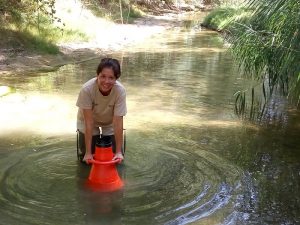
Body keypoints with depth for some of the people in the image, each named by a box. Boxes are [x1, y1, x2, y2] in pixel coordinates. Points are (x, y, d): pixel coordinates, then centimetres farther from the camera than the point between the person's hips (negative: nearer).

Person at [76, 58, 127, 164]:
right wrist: (88, 152, -28)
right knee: (86, 159, -2)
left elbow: (118, 122, -29)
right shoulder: (87, 89, -36)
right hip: (88, 121, -1)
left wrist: (119, 151, -27)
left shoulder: (120, 90, -34)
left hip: (110, 123, 1)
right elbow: (89, 121, -31)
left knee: (115, 158, -1)